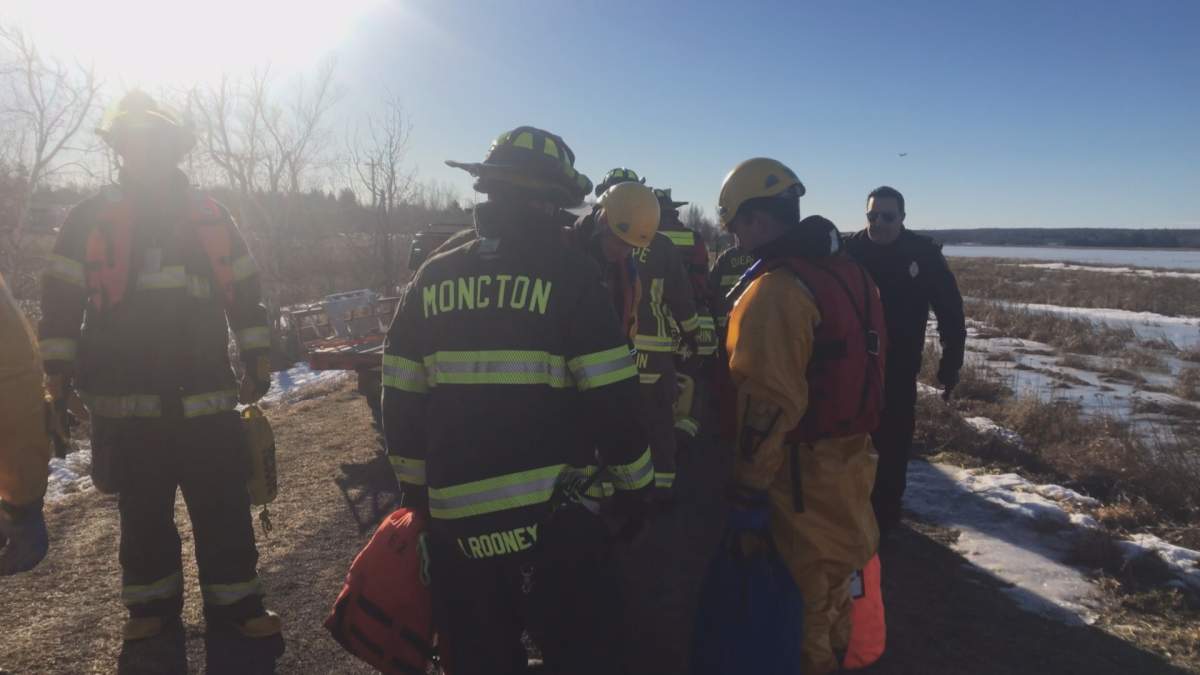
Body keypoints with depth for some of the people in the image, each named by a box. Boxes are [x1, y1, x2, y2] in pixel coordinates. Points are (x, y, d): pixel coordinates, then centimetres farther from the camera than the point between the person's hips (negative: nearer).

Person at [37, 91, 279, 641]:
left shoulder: (212, 218, 8)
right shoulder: (90, 219, 5)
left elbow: (245, 293, 12)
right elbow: (61, 299, 7)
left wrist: (256, 361, 10)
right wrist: (58, 370, 3)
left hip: (206, 395, 0)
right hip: (126, 399, 0)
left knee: (224, 509, 3)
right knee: (143, 512, 12)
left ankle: (234, 603, 15)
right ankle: (152, 603, 28)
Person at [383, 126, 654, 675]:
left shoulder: (432, 279, 4)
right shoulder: (568, 274, -9)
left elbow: (401, 403, 6)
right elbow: (610, 399, -12)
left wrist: (417, 491, 18)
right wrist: (634, 484, 2)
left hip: (455, 520, 5)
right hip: (552, 516, -4)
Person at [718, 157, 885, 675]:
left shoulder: (775, 290, -22)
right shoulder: (850, 272, 7)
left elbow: (766, 407, -25)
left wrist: (748, 493, -19)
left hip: (804, 470, -9)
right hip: (851, 455, 9)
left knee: (805, 587, 8)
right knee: (839, 566, 24)